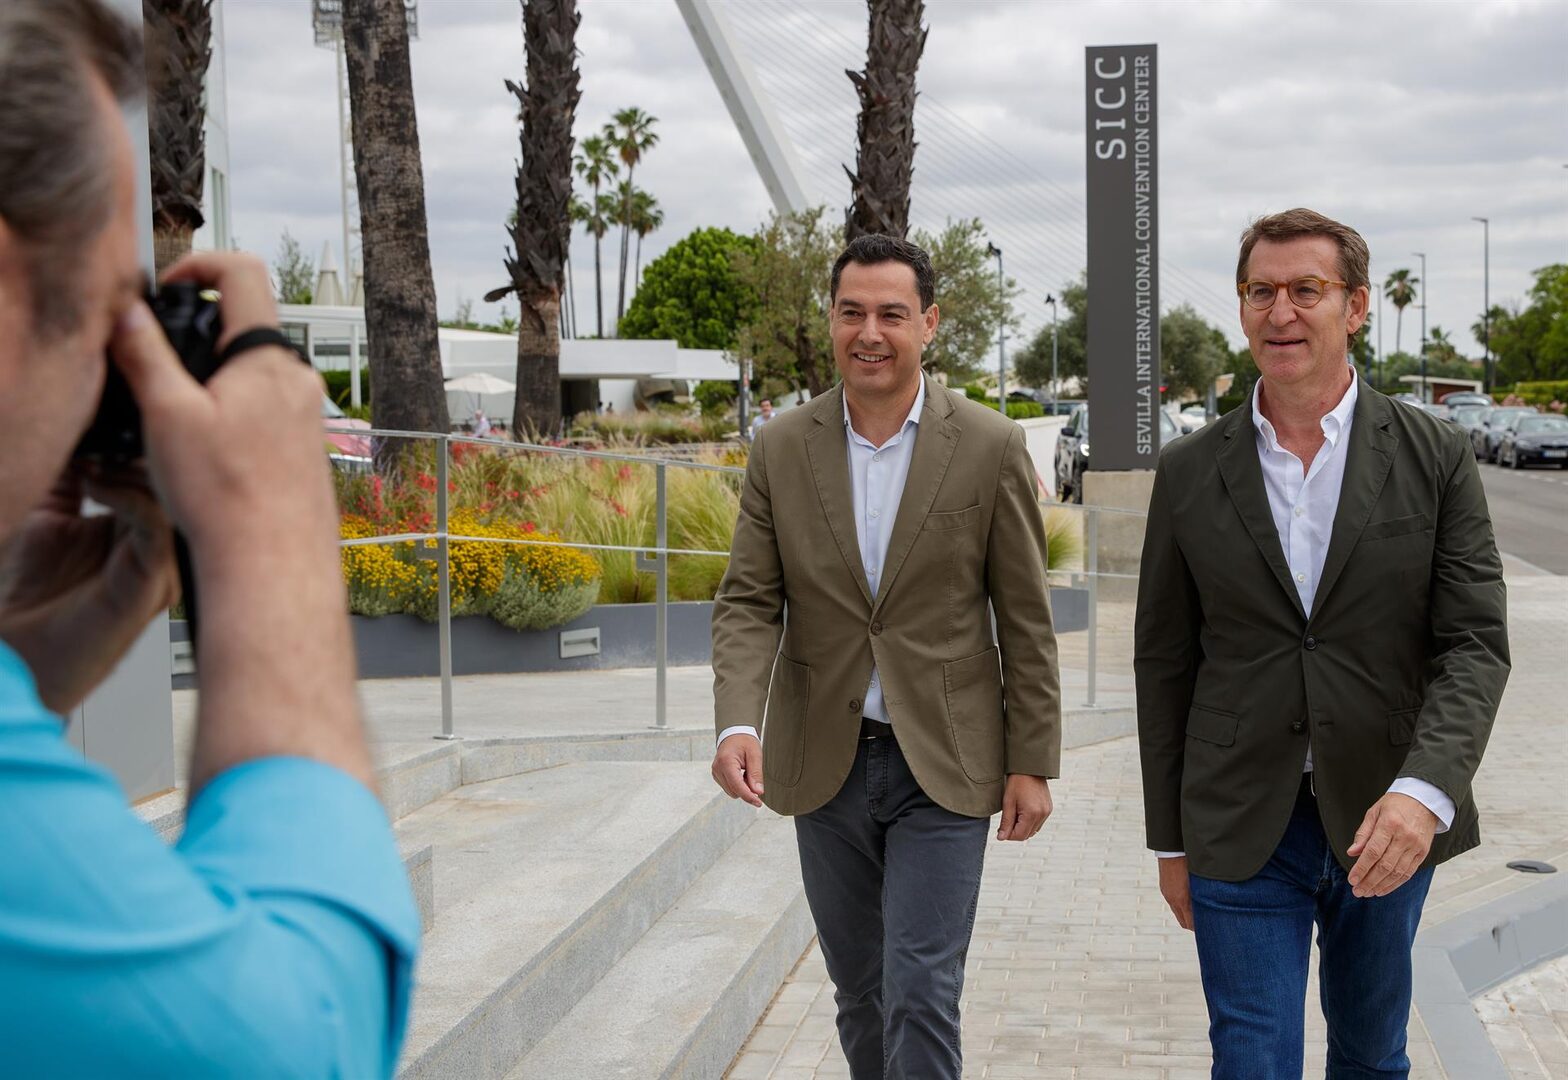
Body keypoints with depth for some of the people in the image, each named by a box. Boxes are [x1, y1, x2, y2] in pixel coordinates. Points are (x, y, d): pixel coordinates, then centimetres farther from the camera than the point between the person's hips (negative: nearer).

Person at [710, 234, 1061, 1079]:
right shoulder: (781, 448, 0)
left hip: (944, 766, -3)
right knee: (860, 996, 15)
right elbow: (747, 604, -3)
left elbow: (1024, 618, -2)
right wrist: (737, 725, -19)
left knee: (921, 997, -7)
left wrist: (1032, 763, -3)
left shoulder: (990, 447, -6)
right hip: (826, 765, 3)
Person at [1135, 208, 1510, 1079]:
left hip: (1387, 824, 0)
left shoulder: (1435, 458, -3)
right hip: (1241, 833, 0)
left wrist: (1424, 790, -25)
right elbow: (1163, 664, 5)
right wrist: (1170, 840, 6)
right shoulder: (1189, 473, 0)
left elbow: (1475, 644, -9)